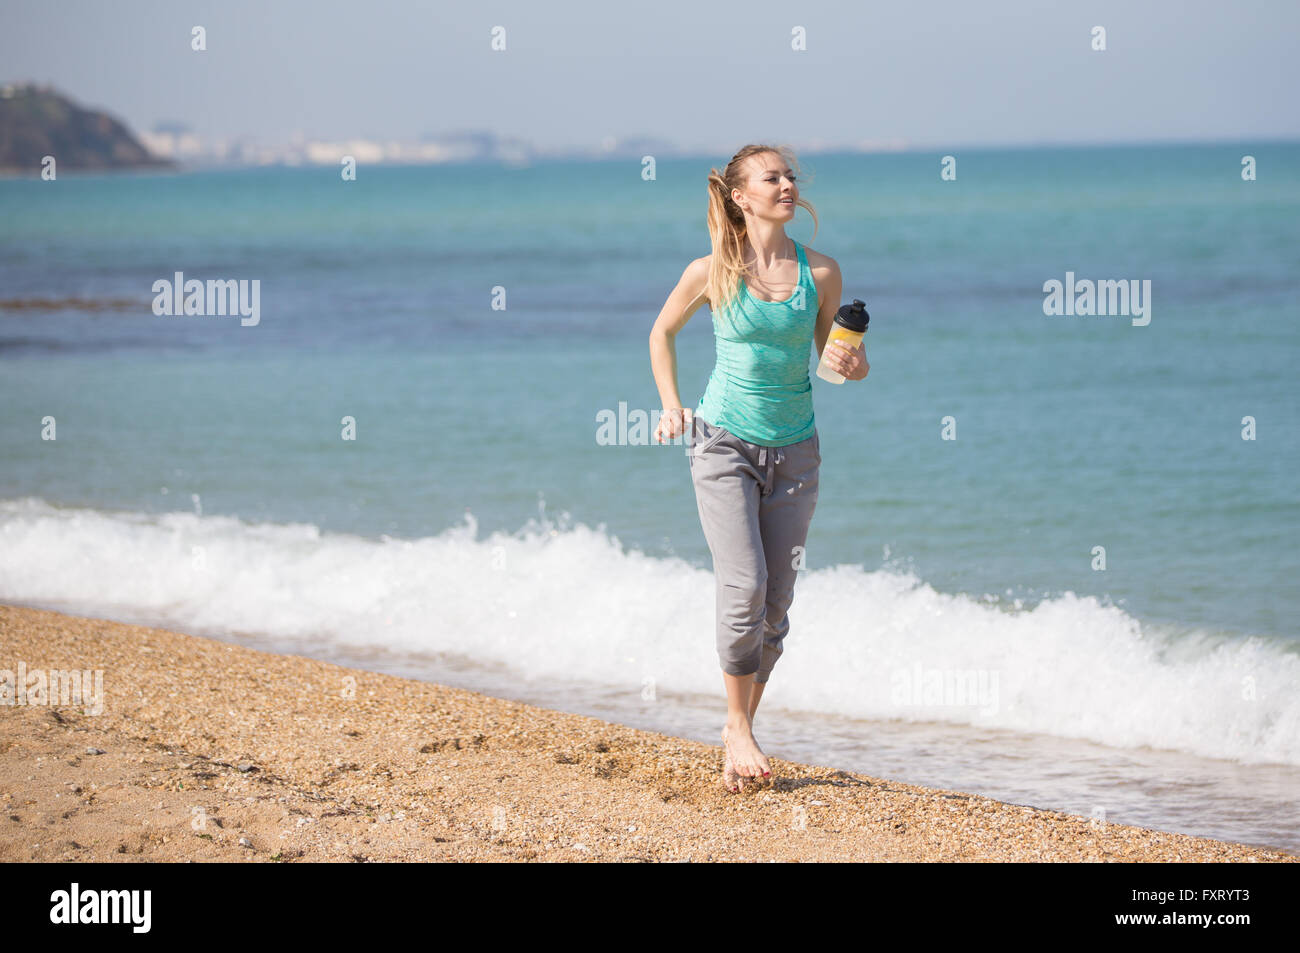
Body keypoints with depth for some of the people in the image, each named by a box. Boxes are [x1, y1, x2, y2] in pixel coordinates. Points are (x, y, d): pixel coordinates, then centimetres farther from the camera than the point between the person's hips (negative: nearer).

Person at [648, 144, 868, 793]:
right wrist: (671, 407, 6)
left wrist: (853, 368, -12)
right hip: (724, 446, -3)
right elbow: (663, 333, 13)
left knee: (776, 604, 4)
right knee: (744, 588, -15)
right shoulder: (711, 273, -5)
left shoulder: (820, 272, -1)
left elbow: (832, 354, 10)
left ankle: (740, 728, 21)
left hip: (794, 451, 3)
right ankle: (739, 732, -1)